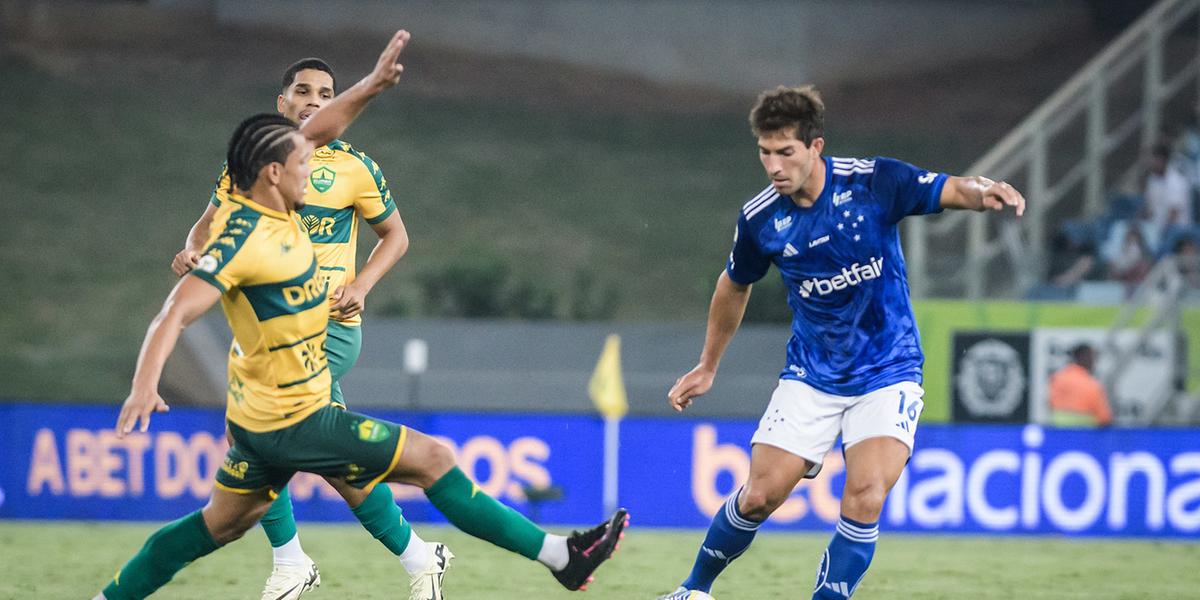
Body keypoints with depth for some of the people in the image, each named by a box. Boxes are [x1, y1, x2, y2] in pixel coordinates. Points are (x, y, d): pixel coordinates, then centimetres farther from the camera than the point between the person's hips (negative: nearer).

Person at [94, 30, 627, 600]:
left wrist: (372, 85, 11)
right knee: (433, 458, -4)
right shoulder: (242, 237, -24)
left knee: (219, 525, 21)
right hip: (293, 424, -10)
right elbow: (177, 312, -31)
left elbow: (314, 132, 17)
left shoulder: (264, 203, 2)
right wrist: (144, 386, -43)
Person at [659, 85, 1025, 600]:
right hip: (810, 378, 2)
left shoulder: (873, 183, -16)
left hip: (887, 375, -2)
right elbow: (734, 287, 11)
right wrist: (707, 368, 20)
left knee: (864, 500, -20)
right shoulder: (759, 219, -8)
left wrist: (983, 191, -40)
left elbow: (954, 191, -15)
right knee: (759, 496, -2)